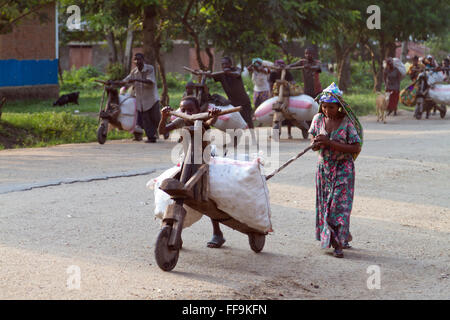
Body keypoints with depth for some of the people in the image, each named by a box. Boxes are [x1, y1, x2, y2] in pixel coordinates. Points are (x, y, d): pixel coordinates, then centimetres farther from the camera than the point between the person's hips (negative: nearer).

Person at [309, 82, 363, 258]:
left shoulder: (347, 122, -16)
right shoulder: (318, 119, -2)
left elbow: (356, 148, -19)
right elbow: (312, 135, 14)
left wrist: (330, 143, -25)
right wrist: (315, 143, -12)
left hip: (343, 168, -5)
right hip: (324, 166, 5)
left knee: (340, 203, -9)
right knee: (324, 203, 8)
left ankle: (339, 244, -6)